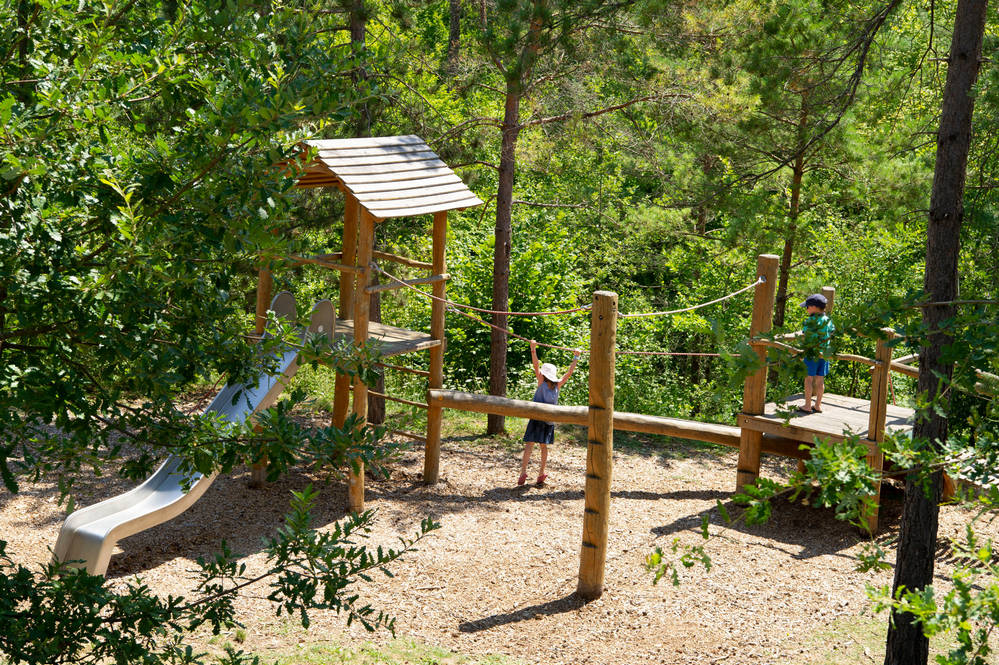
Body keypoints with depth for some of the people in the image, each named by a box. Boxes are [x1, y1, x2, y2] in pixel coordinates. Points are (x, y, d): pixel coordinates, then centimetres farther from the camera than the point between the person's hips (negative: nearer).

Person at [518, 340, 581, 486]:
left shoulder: (542, 381, -3)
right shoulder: (558, 385, 6)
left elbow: (536, 365, -10)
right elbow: (569, 372, 14)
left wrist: (533, 349, -15)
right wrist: (576, 357, 19)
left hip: (537, 418, -4)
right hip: (550, 420, 4)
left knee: (529, 444, -5)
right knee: (544, 446, 14)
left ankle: (523, 472, -15)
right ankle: (541, 473, 16)